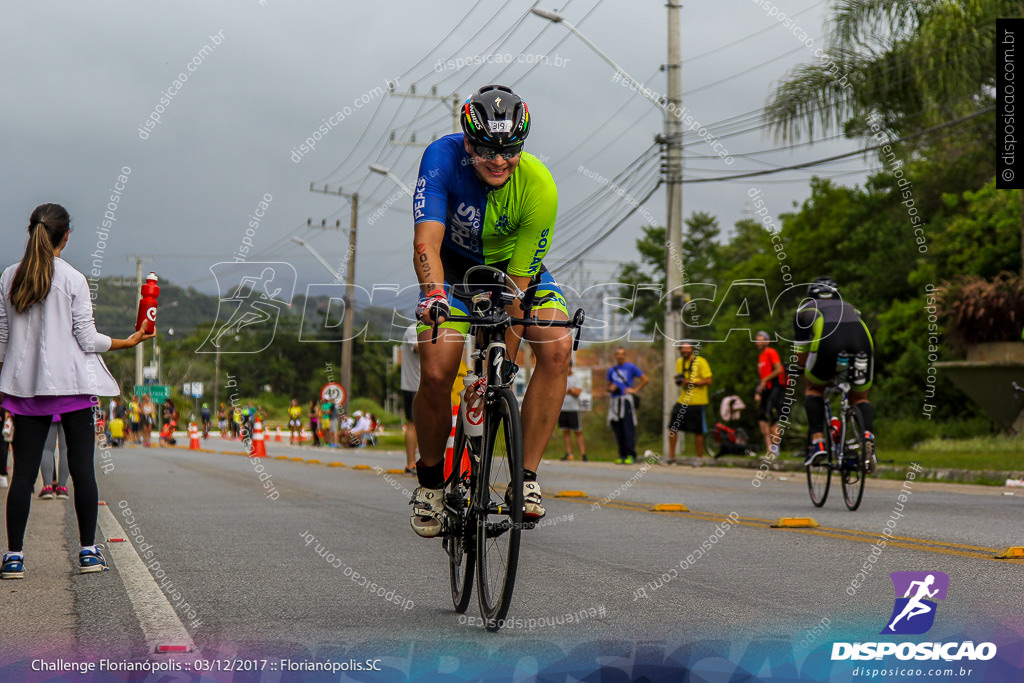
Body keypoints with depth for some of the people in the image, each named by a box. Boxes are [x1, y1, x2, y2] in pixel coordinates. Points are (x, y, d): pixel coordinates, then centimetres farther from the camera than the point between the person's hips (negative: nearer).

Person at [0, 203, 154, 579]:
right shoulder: (73, 279, -7)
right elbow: (87, 339, -7)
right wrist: (129, 341, 7)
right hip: (72, 384, -3)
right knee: (82, 468, 2)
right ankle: (88, 551, 3)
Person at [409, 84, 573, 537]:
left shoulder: (539, 188, -30)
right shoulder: (443, 157, -29)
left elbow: (516, 287, -27)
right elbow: (426, 240, -39)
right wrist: (433, 293, -60)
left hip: (517, 267, 0)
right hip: (454, 265, 0)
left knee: (557, 347, -26)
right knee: (436, 374, -18)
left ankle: (526, 478, -17)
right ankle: (430, 481, 8)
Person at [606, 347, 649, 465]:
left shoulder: (631, 368, 4)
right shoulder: (611, 370, 16)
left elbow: (646, 379, 5)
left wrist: (635, 390, -2)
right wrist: (610, 389, 2)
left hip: (626, 400, -5)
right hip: (614, 401, 5)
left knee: (628, 428, -12)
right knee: (617, 430, 4)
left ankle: (631, 455, -14)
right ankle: (622, 455, 9)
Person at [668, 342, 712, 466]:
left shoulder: (700, 361, -8)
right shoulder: (680, 362, 12)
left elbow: (708, 381, -12)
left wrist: (691, 382, -19)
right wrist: (678, 380, -1)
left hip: (697, 402, -6)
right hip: (682, 400, 6)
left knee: (698, 431, 0)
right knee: (672, 427, 0)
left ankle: (700, 458, 15)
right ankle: (671, 457, 9)